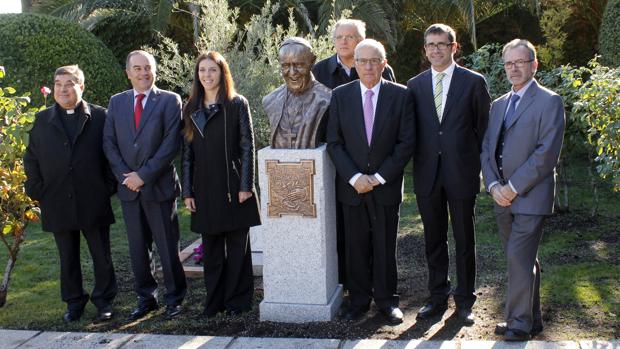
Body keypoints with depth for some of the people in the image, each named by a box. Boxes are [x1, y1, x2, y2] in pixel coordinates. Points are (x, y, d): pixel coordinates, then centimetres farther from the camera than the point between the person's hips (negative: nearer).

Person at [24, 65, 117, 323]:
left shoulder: (99, 117, 0)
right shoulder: (43, 120, 7)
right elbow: (31, 158, 10)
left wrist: (109, 187, -4)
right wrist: (37, 190, 2)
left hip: (94, 202, -2)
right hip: (57, 202, 2)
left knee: (101, 255, 7)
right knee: (68, 258, 12)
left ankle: (104, 300, 22)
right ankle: (74, 302, 26)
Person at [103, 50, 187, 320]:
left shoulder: (169, 101, -3)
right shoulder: (116, 102, 11)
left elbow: (171, 143, -11)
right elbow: (109, 143, 7)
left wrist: (143, 175, -14)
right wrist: (125, 175, -7)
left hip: (159, 186, -4)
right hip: (129, 188, 4)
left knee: (168, 247, 2)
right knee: (138, 248, 11)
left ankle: (174, 298, 16)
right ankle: (146, 298, 23)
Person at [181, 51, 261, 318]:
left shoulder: (237, 104, -1)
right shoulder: (191, 109, 9)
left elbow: (247, 146, -4)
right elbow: (187, 153, 8)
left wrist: (245, 185, -10)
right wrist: (187, 191, 4)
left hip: (233, 186, -3)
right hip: (205, 189, 3)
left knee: (237, 245, 5)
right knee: (211, 248, 9)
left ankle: (237, 300, 16)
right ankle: (214, 300, 20)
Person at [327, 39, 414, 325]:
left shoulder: (400, 95, -1)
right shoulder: (340, 96, 2)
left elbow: (406, 142, -4)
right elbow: (334, 143, 0)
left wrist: (379, 177, -11)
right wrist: (354, 177, -11)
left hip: (386, 185, -1)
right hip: (351, 186, 1)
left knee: (385, 246, 7)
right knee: (356, 246, 8)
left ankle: (386, 299, 21)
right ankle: (359, 299, 21)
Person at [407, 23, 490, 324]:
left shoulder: (474, 82, -1)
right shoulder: (415, 85, 7)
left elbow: (483, 127, 2)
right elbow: (411, 130, 10)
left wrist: (476, 163, -1)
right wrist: (418, 162, 3)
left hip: (461, 173, -2)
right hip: (427, 175, 3)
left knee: (464, 240, 7)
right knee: (434, 240, 11)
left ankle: (464, 301, 20)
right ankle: (437, 297, 24)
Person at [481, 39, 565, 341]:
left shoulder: (549, 102, -5)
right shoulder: (498, 105, 16)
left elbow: (547, 152, -14)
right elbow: (486, 148, 12)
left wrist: (514, 187, -15)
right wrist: (494, 186, -4)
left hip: (531, 196, -6)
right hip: (502, 198, 7)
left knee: (519, 259, -10)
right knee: (524, 261, 13)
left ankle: (519, 323, 1)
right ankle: (533, 319, 24)